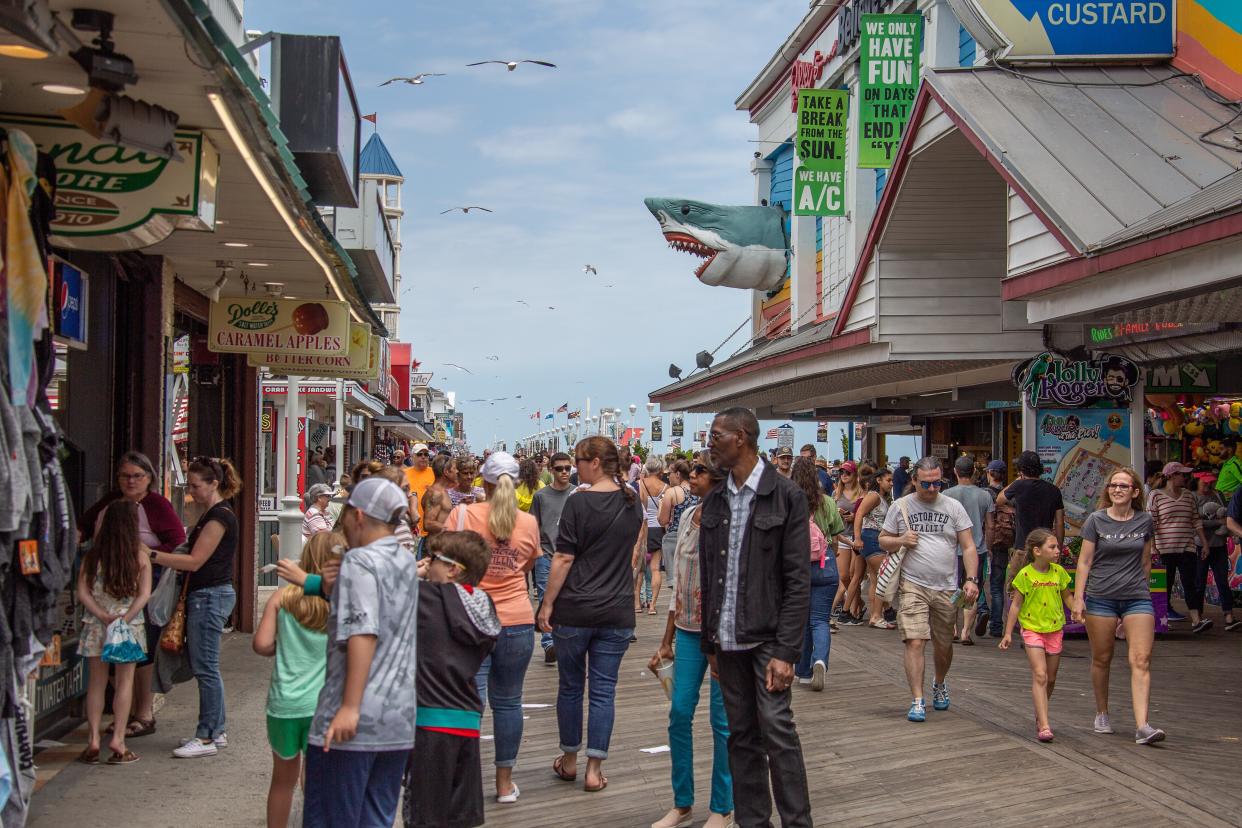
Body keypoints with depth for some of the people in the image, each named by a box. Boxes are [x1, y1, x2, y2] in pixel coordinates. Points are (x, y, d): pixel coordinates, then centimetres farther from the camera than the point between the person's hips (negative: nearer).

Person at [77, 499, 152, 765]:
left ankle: (94, 740, 9)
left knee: (97, 681, 11)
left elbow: (82, 592, -6)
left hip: (96, 625, 2)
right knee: (125, 681, 6)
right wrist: (125, 618, -14)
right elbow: (144, 594, -12)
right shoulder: (140, 554, -6)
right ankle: (118, 739, 2)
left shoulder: (93, 554, -1)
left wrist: (103, 615, -9)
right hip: (129, 624, -2)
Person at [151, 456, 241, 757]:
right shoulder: (212, 514, 16)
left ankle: (206, 738, 0)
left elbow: (195, 561, -18)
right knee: (206, 667, 14)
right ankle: (217, 731, 21)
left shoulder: (220, 516, -15)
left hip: (210, 596, -10)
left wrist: (152, 555, -17)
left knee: (205, 668, -5)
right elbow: (197, 557, 17)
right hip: (207, 595, 10)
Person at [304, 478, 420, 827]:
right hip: (398, 719, 7)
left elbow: (363, 633, -20)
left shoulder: (359, 561, -9)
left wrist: (350, 707, -23)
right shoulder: (407, 562, 13)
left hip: (354, 720, -7)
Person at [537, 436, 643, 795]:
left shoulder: (579, 502, -13)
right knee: (604, 689, 6)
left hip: (575, 609, -4)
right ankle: (594, 769, 7)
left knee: (571, 685, 12)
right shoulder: (632, 502, 4)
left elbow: (563, 558, -13)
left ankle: (569, 760, 24)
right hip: (618, 611, 4)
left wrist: (547, 604, -7)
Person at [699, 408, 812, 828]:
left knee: (777, 730, -8)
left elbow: (798, 580, -9)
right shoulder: (714, 502, 11)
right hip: (728, 638, 5)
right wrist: (710, 641, 11)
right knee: (741, 736, 9)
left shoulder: (786, 496, -6)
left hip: (768, 637, -5)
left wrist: (786, 651, -14)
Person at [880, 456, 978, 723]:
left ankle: (939, 683, 42)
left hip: (947, 588, 2)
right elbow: (883, 540, 11)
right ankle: (917, 701, -7)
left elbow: (968, 547, 4)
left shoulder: (953, 507, 5)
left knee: (943, 645, 13)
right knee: (915, 642, -13)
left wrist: (971, 579, -8)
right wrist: (901, 541, -11)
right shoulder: (900, 507, 3)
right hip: (913, 586, -2)